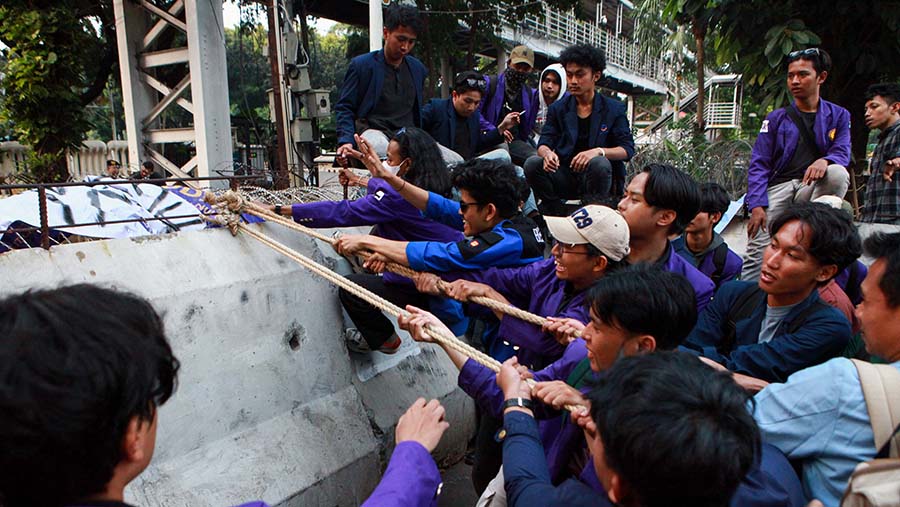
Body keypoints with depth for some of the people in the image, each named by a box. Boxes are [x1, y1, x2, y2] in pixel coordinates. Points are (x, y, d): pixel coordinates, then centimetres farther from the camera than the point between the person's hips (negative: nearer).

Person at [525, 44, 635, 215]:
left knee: (600, 163, -35)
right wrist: (547, 153, -26)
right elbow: (543, 144, 1)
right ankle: (556, 213, -8)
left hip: (593, 179, -2)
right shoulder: (558, 108, 9)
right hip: (564, 177, 2)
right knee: (532, 164, -24)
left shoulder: (614, 109, 3)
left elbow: (627, 149, -5)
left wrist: (598, 151, -26)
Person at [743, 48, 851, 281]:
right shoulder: (776, 118, 10)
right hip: (778, 187, -1)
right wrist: (757, 206, -11)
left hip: (812, 188, 1)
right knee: (757, 253, -17)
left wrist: (824, 160, -25)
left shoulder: (838, 115, 13)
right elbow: (758, 164, 3)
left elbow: (842, 152, 2)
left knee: (838, 173, -32)